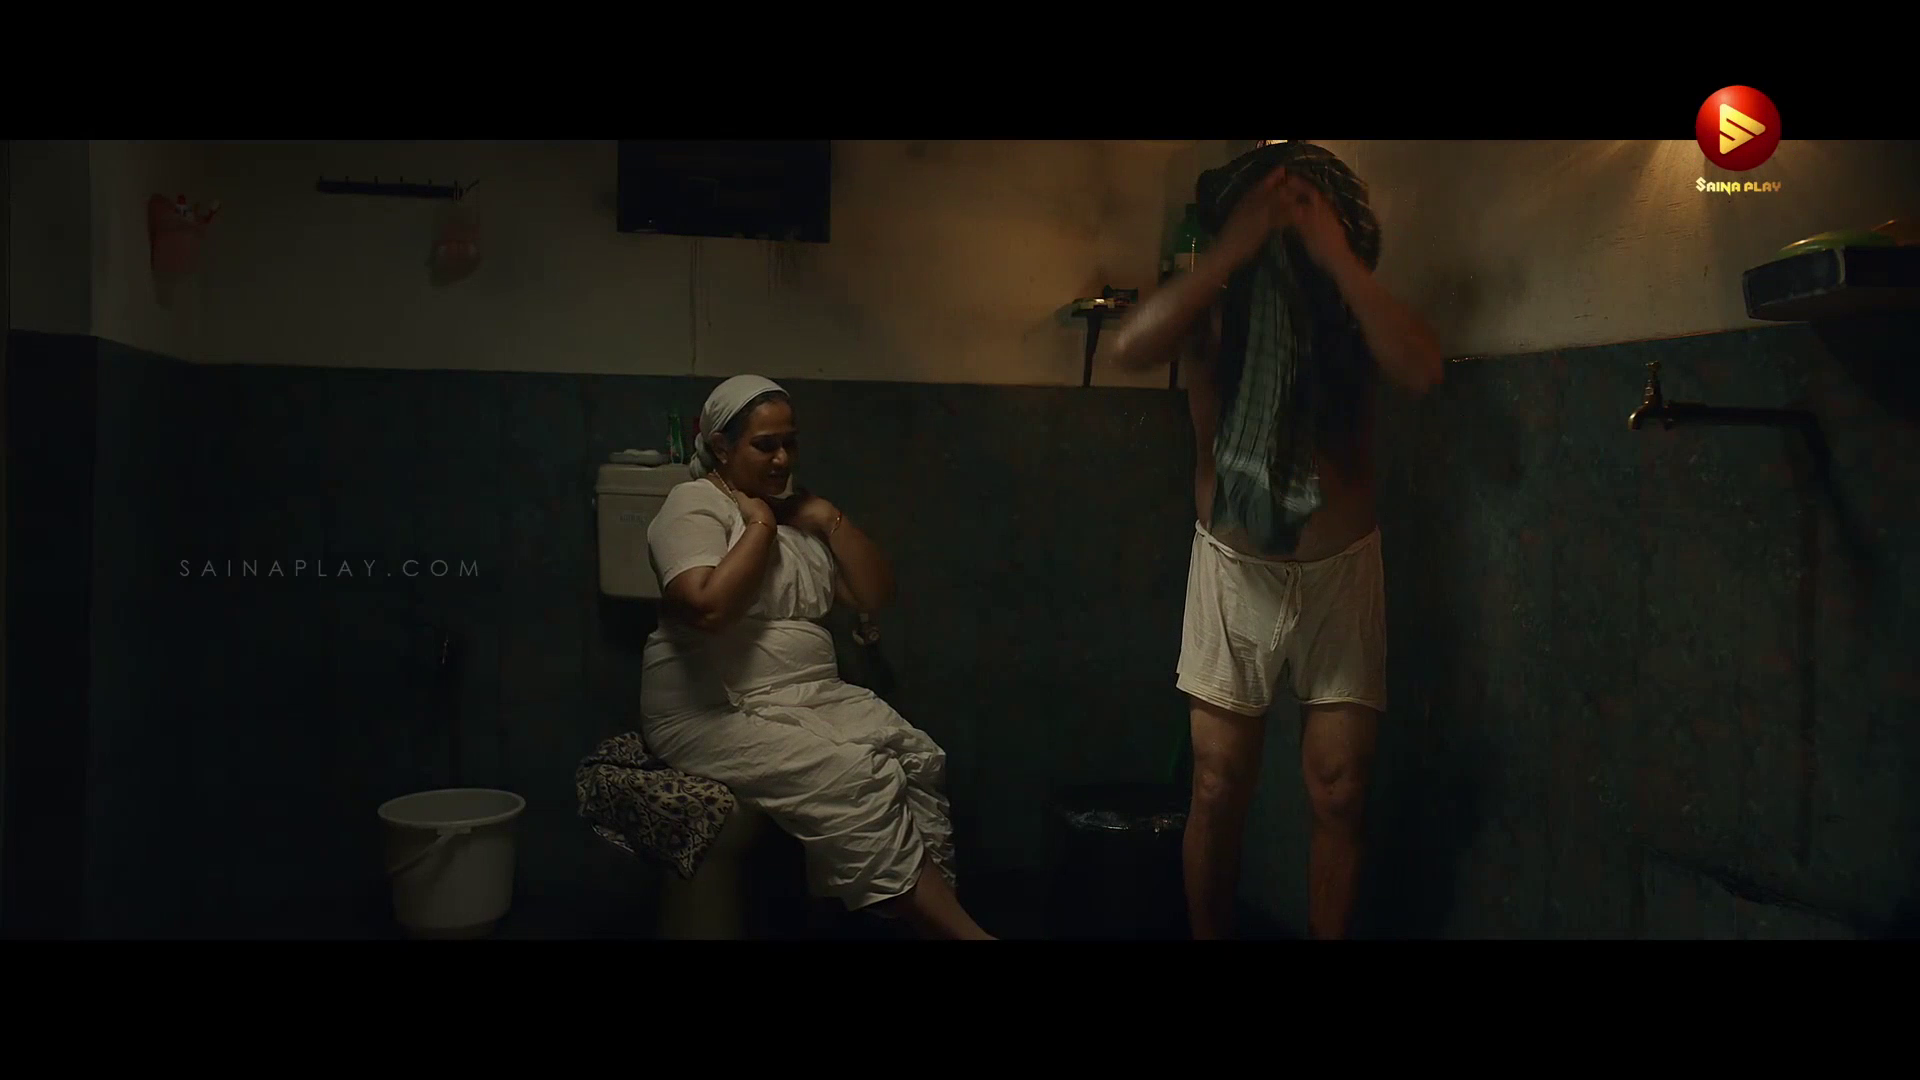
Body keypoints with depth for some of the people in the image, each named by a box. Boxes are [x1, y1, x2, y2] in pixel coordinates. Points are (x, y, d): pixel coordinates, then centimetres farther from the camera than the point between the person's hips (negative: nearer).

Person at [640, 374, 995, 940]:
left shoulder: (796, 511, 16)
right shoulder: (693, 505, -6)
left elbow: (876, 593, 12)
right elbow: (708, 608, -25)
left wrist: (829, 519, 1)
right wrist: (759, 525, -14)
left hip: (811, 695, 7)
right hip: (713, 711, -7)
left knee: (916, 756, -19)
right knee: (858, 781, -28)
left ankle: (934, 906, -19)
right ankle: (959, 929, -22)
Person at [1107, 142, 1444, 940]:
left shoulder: (1353, 306, -1)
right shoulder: (1214, 305, -4)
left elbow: (1422, 369, -21)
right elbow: (1131, 348, -24)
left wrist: (1336, 256, -23)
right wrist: (1232, 251, -23)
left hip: (1340, 573, 1)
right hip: (1235, 571, -1)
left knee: (1337, 795, 2)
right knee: (1218, 792, 2)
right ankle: (1208, 936, 20)